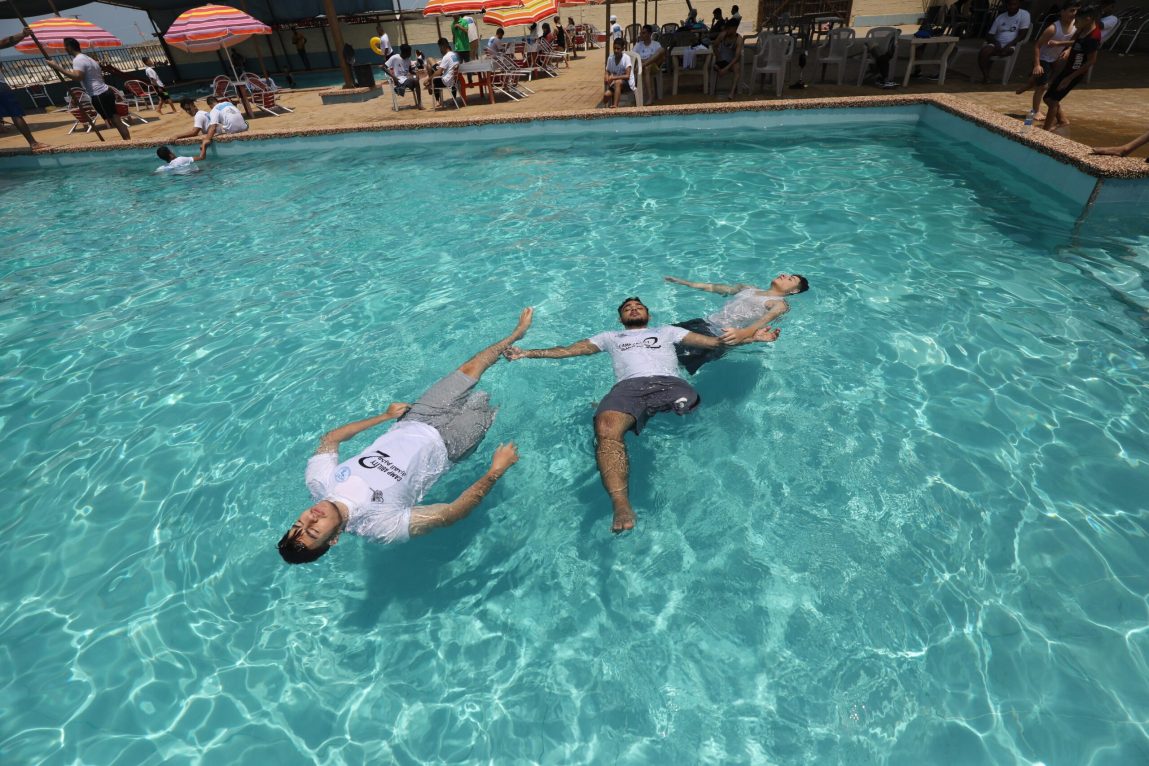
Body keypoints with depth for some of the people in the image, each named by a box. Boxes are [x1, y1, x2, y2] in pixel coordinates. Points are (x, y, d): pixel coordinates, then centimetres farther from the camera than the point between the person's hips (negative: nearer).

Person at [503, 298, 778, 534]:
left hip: (669, 382, 4)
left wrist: (751, 336, 18)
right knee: (607, 430, -36)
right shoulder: (610, 337, 39)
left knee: (693, 410, -33)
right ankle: (621, 506, -47)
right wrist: (527, 353, 24)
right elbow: (567, 350, 33)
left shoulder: (667, 331, 36)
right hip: (629, 386, -4)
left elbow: (713, 341, 29)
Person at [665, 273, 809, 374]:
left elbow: (767, 319, -21)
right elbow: (713, 287, 28)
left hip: (721, 337, -8)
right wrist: (681, 281, 29)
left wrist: (743, 333, -44)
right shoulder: (748, 289, 24)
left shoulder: (780, 304, 1)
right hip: (704, 323, 8)